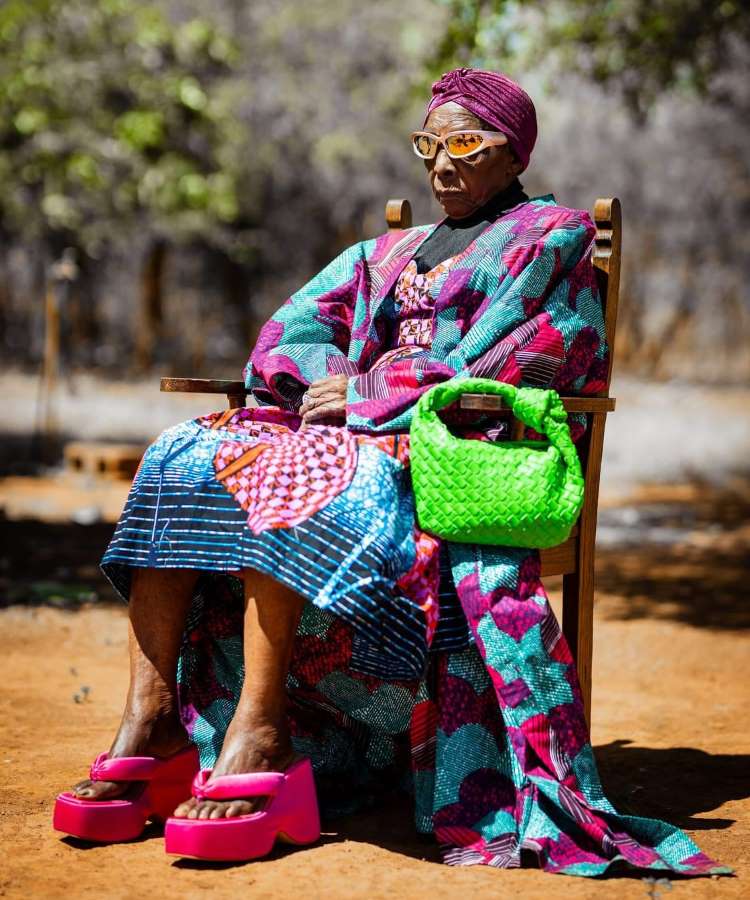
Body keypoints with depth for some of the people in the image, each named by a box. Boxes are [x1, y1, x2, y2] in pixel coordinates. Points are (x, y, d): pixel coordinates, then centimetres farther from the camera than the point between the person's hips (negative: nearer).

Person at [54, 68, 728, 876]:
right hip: (354, 432, 7)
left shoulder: (552, 238, 9)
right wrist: (328, 380, -6)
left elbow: (485, 369, -6)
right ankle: (151, 719, -26)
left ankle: (257, 735, -39)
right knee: (179, 463, -18)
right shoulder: (387, 253, 29)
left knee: (284, 481, -35)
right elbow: (292, 329, 17)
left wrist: (363, 395, -9)